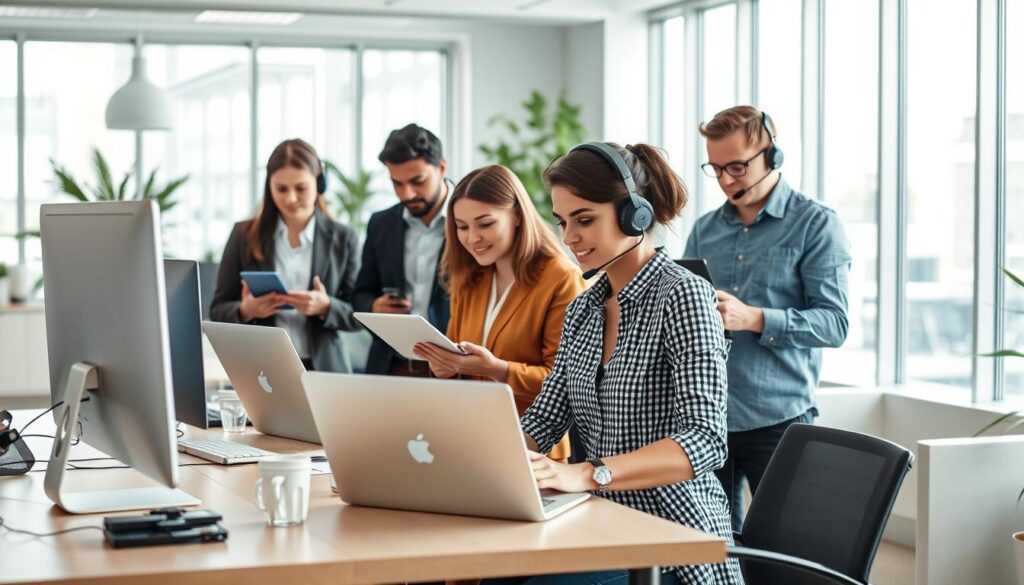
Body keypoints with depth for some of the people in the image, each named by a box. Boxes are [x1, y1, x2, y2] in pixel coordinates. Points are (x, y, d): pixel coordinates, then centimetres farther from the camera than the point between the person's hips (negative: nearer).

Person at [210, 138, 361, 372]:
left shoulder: (342, 239, 7)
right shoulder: (245, 235, 6)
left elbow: (359, 316, 5)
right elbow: (218, 310, 8)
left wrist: (326, 307, -14)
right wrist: (245, 311, -12)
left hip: (323, 369, 0)